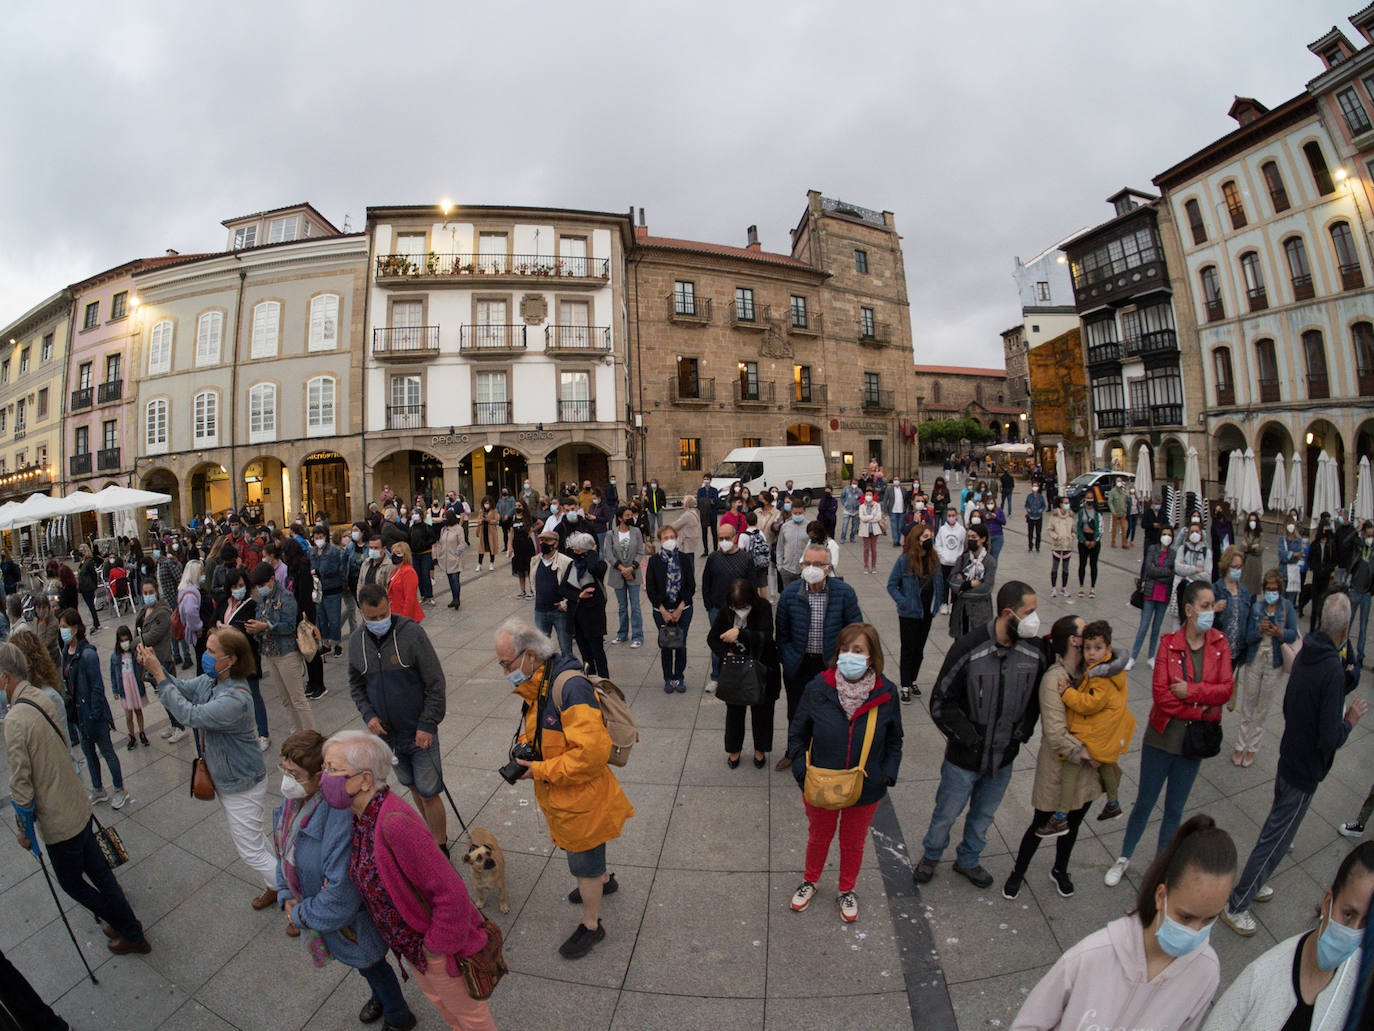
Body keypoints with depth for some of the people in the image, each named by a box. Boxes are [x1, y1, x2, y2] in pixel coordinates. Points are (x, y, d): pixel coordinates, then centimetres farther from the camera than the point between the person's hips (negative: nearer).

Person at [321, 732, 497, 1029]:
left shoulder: (395, 824, -39)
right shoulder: (363, 815, -10)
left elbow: (451, 894, -34)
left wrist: (437, 947, -22)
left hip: (437, 947, -8)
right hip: (408, 940, 8)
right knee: (435, 994, 34)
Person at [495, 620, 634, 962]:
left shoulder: (569, 686, -32)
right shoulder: (535, 684, 0)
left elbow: (592, 751, -35)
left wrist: (540, 770, -25)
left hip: (581, 793, -9)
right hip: (558, 792, 9)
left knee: (584, 860, 13)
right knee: (581, 849, 31)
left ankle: (591, 925, 38)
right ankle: (604, 880, 59)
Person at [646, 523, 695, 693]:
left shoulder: (684, 559, 0)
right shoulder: (654, 560, -2)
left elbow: (691, 586, 0)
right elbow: (650, 588, -2)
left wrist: (679, 609, -7)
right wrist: (663, 611, -8)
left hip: (683, 610, 0)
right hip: (661, 611, 0)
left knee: (681, 645, 3)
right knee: (665, 645, 5)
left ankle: (679, 678, 20)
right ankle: (668, 679, 20)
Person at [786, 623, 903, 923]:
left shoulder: (885, 694, -16)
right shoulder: (818, 688, -20)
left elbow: (894, 741, 2)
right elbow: (797, 734, -5)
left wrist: (887, 774, -9)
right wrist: (801, 769, -14)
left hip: (866, 791, 1)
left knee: (853, 843, 24)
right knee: (818, 837, 25)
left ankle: (847, 891, 53)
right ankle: (810, 882, 54)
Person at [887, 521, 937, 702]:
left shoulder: (933, 560, 0)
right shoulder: (904, 560, -15)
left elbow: (937, 583, 12)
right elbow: (891, 585, -10)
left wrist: (935, 605, 5)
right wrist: (903, 602, -18)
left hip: (927, 613, 5)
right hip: (909, 613, -5)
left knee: (919, 649, 16)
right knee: (908, 649, 5)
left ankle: (913, 681, 33)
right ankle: (905, 686, 17)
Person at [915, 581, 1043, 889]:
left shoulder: (1034, 652, -9)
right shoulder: (969, 648, -24)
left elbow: (1035, 699, 9)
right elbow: (942, 702, -16)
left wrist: (1021, 735, 1)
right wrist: (969, 738, -16)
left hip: (1004, 758, 4)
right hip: (964, 757, -4)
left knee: (984, 815, 23)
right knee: (947, 813, 14)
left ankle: (968, 860, 49)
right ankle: (931, 855, 42)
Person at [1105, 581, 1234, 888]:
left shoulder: (1219, 643, -3)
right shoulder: (1169, 643, -11)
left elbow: (1226, 689, -10)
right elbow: (1160, 693, -16)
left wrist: (1190, 691, -21)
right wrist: (1201, 710, -18)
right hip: (1162, 736, -2)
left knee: (1175, 808, 16)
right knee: (1145, 802, 11)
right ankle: (1124, 857, 31)